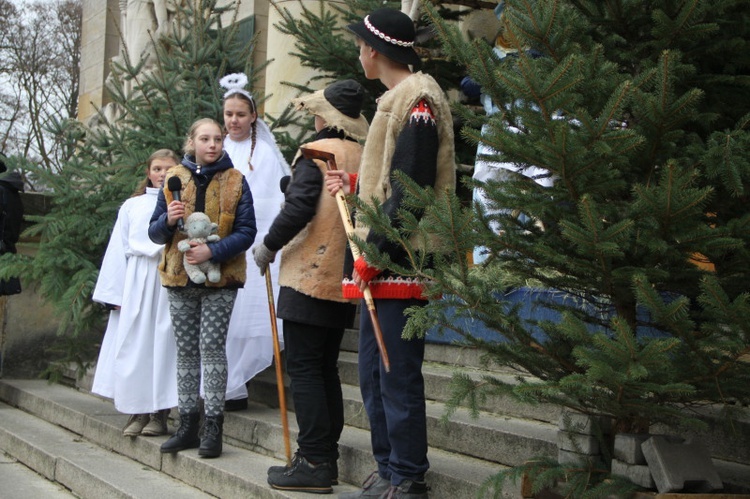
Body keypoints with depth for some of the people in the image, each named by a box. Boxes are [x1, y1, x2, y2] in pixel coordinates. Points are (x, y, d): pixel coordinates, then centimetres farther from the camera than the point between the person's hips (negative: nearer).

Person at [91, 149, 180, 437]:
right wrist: (114, 294, 6)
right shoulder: (132, 206, 13)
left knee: (164, 344, -1)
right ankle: (136, 412, 9)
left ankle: (160, 414, 7)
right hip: (137, 285, 2)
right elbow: (118, 251, 11)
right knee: (134, 346, 1)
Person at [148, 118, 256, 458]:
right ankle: (187, 424, 14)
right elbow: (154, 233, 8)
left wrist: (213, 251, -19)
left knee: (212, 346, -7)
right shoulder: (174, 179, 8)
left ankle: (213, 425, -1)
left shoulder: (235, 181, 1)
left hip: (220, 277, -3)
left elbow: (246, 231, -5)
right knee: (186, 349, 7)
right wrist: (168, 220, -15)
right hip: (180, 277, 3)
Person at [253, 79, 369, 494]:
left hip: (310, 276, -7)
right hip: (345, 278, 7)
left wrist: (268, 246, -4)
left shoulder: (316, 152, -10)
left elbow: (298, 208, -18)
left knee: (304, 369, -4)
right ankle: (327, 457, 17)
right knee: (326, 368, 14)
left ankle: (314, 463, -5)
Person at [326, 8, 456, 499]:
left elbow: (412, 187, -19)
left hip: (400, 262, -10)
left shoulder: (418, 98, -11)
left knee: (398, 376, -5)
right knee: (374, 372, 13)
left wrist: (375, 247, -19)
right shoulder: (398, 99, 20)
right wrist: (355, 186, 21)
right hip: (384, 263, 10)